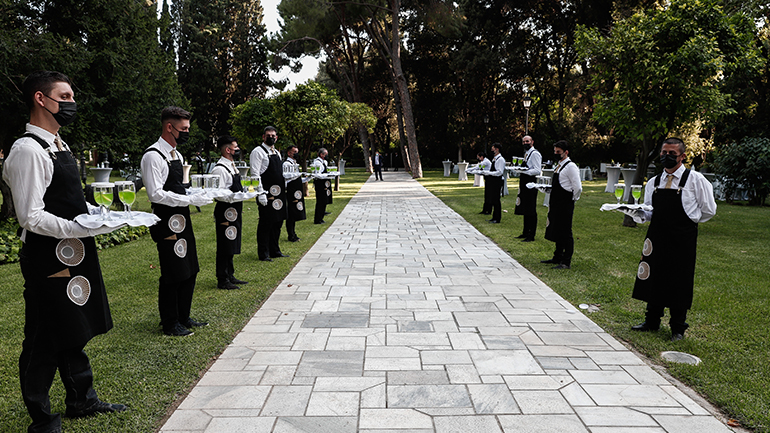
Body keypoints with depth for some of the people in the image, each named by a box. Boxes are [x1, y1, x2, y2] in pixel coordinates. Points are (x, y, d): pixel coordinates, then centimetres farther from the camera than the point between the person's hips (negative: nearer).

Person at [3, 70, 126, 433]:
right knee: (44, 342, 4)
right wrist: (83, 229, -27)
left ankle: (81, 400, 37)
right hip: (48, 259, -10)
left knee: (74, 332, 20)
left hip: (74, 254, 10)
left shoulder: (58, 145, 14)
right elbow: (31, 217, -21)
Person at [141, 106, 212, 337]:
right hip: (167, 221, -9)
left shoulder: (177, 155, 16)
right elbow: (156, 194, -21)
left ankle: (183, 317, 29)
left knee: (190, 271, 14)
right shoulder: (153, 156, -14)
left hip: (182, 220, 9)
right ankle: (170, 324, 14)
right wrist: (190, 200, -20)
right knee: (173, 274, -1)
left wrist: (197, 196, 8)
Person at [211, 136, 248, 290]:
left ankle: (230, 276, 28)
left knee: (232, 246, 17)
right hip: (226, 212, -10)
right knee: (224, 247, -2)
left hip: (235, 212, 10)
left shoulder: (232, 166, 15)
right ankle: (222, 281, 6)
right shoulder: (219, 169, -17)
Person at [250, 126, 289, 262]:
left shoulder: (276, 152, 18)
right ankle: (263, 254, 6)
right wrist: (261, 193, -20)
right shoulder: (258, 152, -7)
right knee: (265, 223, -3)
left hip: (279, 193, 8)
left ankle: (275, 250, 25)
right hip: (267, 194, -8)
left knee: (278, 222, 13)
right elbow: (255, 174, -14)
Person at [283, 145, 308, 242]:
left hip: (297, 193, 10)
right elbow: (284, 176, -25)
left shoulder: (295, 164, 20)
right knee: (291, 213, -5)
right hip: (291, 193, -10)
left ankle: (293, 234, 21)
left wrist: (307, 178, 12)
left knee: (295, 213, 13)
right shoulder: (286, 164, -10)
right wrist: (298, 174, -27)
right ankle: (291, 236, 1)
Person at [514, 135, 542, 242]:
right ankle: (526, 232, 24)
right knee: (525, 209, 15)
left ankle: (531, 236, -3)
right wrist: (519, 170, 13)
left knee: (531, 210, -7)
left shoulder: (535, 154, -11)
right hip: (524, 183, 10)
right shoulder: (526, 153, 19)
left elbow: (537, 171, -19)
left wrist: (524, 171, -26)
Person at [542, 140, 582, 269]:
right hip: (556, 204, 9)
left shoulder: (571, 166, -14)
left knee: (565, 233, -4)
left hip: (565, 204, -9)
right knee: (556, 231, 17)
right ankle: (557, 258, 29)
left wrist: (572, 200, -8)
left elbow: (578, 188, -17)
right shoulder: (558, 166, 14)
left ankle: (566, 262, 2)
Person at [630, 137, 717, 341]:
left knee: (679, 283, 3)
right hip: (657, 236, 4)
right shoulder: (654, 183, 8)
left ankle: (678, 328, 18)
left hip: (682, 239, -4)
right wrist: (640, 214, -8)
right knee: (654, 278, 11)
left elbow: (709, 210, 1)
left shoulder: (695, 180, -4)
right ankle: (652, 321, 26)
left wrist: (686, 221, 4)